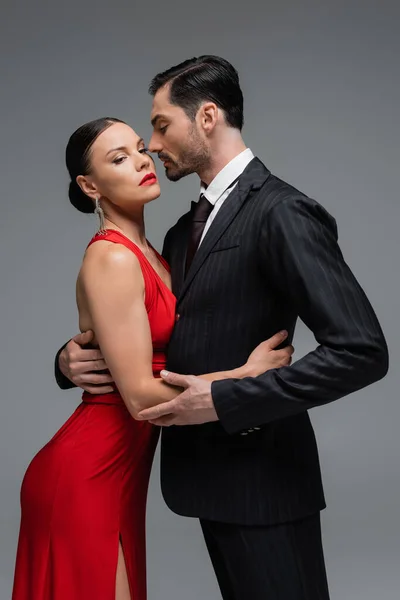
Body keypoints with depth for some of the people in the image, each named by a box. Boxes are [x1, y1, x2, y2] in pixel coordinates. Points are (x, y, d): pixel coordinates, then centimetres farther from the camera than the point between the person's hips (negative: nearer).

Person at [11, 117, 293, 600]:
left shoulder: (145, 254, 9)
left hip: (120, 470, 8)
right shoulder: (112, 259, -18)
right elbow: (141, 394, -22)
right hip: (84, 478, -8)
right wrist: (249, 371, -17)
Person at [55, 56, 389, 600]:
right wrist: (73, 360, -3)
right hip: (211, 474, 8)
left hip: (260, 479, -8)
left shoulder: (282, 213, -16)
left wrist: (224, 401, -22)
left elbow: (363, 351, -23)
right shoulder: (185, 231, 12)